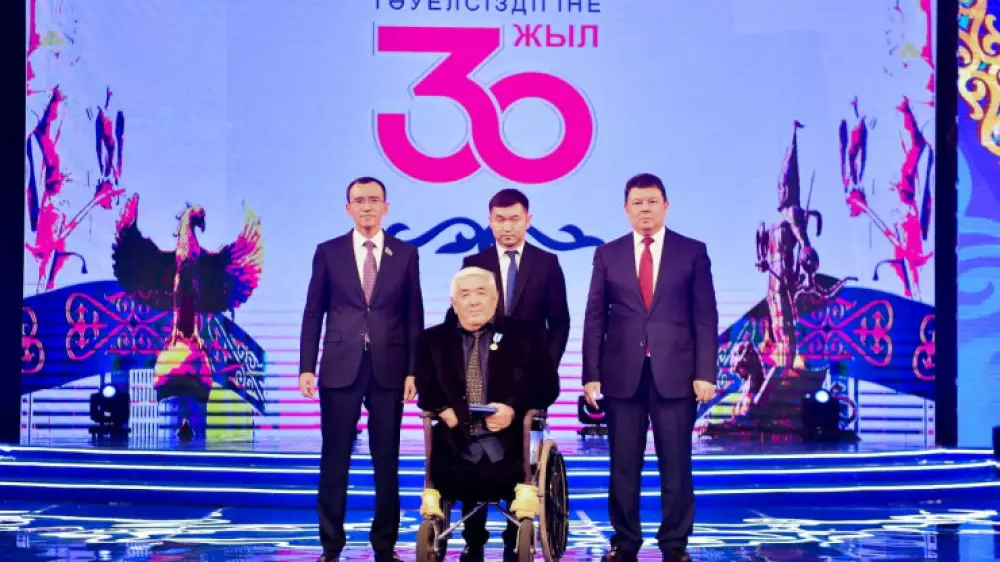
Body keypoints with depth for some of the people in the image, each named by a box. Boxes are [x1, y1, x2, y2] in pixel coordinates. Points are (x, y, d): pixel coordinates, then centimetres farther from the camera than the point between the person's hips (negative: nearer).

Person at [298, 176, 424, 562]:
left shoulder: (406, 254, 6)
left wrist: (413, 371, -2)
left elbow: (414, 317, 5)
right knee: (334, 460, 3)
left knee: (387, 461, 6)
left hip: (389, 369, 1)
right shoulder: (328, 252, 5)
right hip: (340, 368, 0)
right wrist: (306, 368, -3)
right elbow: (313, 314, 4)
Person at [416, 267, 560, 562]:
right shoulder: (433, 340, 16)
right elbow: (425, 388, 10)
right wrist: (443, 409, -13)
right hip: (457, 443, 2)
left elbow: (547, 385, 4)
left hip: (507, 441, -1)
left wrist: (514, 408, -14)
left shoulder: (525, 334, 9)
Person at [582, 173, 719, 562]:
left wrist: (705, 373, -6)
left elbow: (706, 317, 1)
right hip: (622, 374, 1)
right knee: (623, 465, 6)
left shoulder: (692, 252, 4)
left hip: (675, 374, -1)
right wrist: (592, 374, -1)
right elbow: (594, 319, 6)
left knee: (675, 465, 3)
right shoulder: (607, 254, 7)